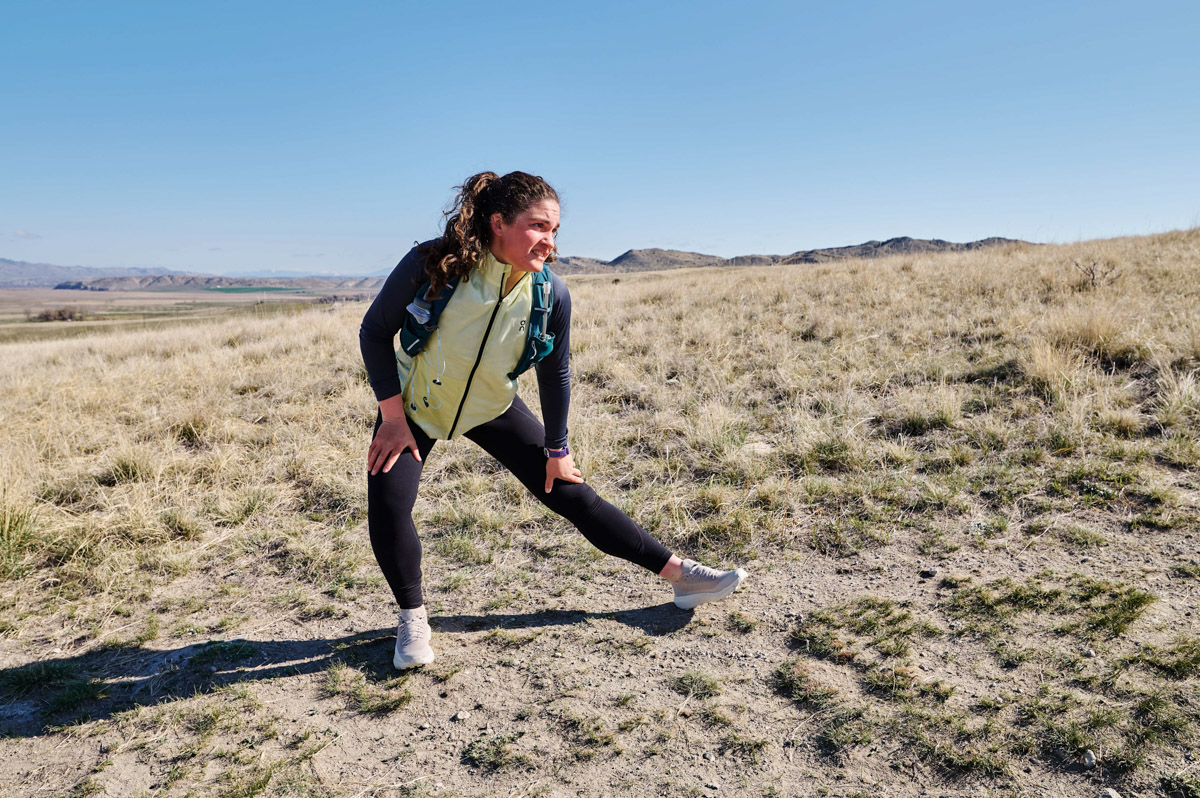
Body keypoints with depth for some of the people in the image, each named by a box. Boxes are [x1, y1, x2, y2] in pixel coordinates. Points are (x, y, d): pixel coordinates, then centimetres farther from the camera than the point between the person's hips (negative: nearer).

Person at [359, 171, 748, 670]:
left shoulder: (551, 295, -22)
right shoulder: (434, 265, -29)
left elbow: (555, 374, -6)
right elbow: (375, 331, -15)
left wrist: (557, 450, 1)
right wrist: (393, 416, -17)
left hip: (492, 409, 1)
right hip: (414, 405, -1)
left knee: (572, 495, -1)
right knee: (387, 505, -21)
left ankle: (680, 575, 10)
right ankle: (413, 617, 6)